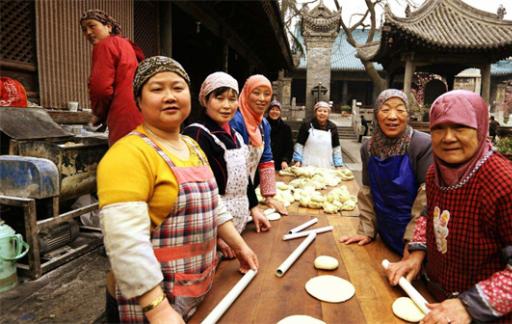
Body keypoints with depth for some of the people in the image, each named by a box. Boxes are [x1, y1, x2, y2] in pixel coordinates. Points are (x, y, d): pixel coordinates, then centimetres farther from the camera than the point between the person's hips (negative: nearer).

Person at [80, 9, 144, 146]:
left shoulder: (105, 45, -1)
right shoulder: (126, 45, 25)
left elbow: (100, 87, -13)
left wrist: (98, 114, 4)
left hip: (126, 120, -9)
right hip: (141, 117, 9)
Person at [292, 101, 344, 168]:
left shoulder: (332, 127, 6)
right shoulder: (307, 125, -1)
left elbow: (336, 148, 9)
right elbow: (299, 145, 1)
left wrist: (338, 165, 6)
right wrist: (297, 160, -7)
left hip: (327, 166, 2)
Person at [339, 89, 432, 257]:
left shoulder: (423, 145, -19)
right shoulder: (368, 148, -3)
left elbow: (427, 198, -20)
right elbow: (367, 192, 3)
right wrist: (366, 230, 0)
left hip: (415, 237, -4)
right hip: (385, 235, 5)